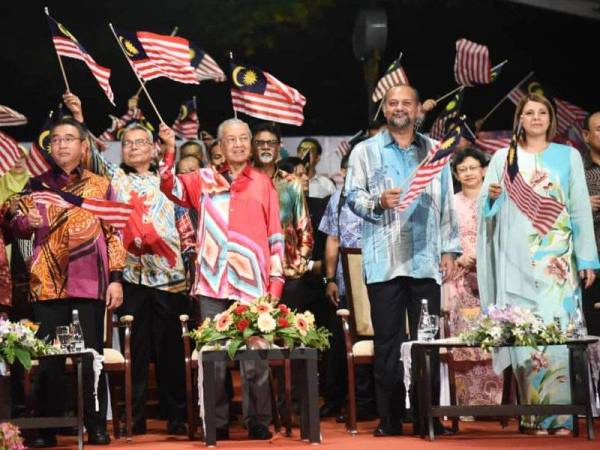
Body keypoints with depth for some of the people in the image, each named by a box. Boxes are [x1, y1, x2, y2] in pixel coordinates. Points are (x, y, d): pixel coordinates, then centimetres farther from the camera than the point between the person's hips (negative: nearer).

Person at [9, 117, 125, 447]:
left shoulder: (100, 186, 10)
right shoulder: (37, 185, 13)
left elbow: (114, 235, 9)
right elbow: (16, 226, 8)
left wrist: (116, 279, 0)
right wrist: (27, 221, -16)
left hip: (91, 283, -1)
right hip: (48, 283, 1)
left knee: (91, 356, -1)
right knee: (48, 358, -1)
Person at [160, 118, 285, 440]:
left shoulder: (263, 183, 10)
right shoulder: (205, 179, 12)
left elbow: (275, 236, 9)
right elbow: (171, 188, -2)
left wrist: (276, 280, 3)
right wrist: (169, 150, -13)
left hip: (251, 284, -1)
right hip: (213, 283, 1)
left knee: (254, 357, -2)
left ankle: (258, 422, 7)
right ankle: (217, 423, 9)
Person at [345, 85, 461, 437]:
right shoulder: (365, 151, 9)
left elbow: (447, 204, 13)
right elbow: (353, 196, 3)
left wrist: (450, 249, 6)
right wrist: (378, 202, -17)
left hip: (426, 260, 1)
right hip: (384, 261, -1)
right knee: (387, 342, 1)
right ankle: (390, 420, 6)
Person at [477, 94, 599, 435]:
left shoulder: (569, 156, 11)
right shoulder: (504, 157, 12)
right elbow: (487, 207, 11)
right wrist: (493, 196, -13)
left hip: (557, 254, -1)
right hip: (518, 256, 1)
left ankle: (558, 414, -8)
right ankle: (534, 414, -1)